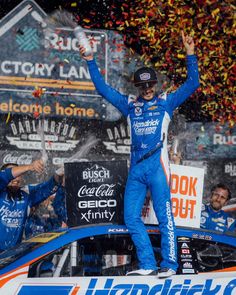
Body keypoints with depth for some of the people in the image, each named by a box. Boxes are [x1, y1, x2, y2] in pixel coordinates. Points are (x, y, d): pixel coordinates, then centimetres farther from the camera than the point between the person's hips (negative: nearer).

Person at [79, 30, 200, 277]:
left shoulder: (166, 102, 8)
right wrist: (91, 62, 15)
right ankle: (147, 265, 8)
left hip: (157, 164, -5)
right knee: (131, 217, 2)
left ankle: (169, 264, -2)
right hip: (135, 167, 5)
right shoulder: (129, 105, 16)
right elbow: (103, 89, 20)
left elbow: (192, 84, 3)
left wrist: (190, 55, -6)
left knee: (164, 216, -6)